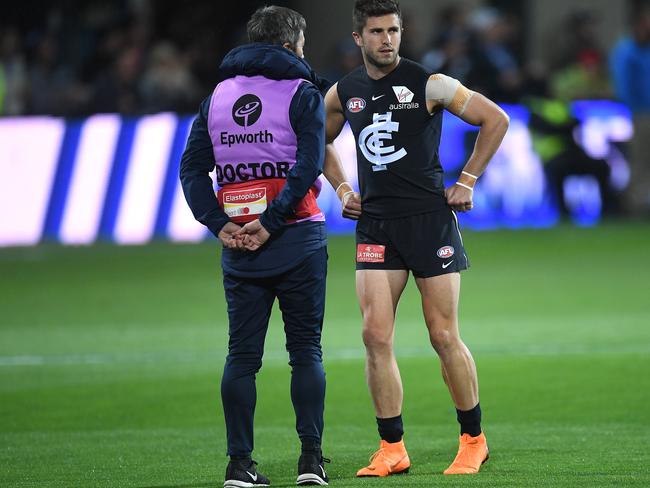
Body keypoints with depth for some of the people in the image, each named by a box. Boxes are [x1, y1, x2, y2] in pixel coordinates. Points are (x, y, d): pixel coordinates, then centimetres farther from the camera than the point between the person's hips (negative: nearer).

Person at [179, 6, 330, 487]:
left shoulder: (218, 95, 11)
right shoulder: (301, 93, -3)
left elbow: (192, 167, 4)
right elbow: (309, 165, -17)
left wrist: (219, 223, -2)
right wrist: (271, 222, -15)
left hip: (238, 247, 3)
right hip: (297, 240, -3)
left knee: (242, 354, 6)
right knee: (306, 349, 4)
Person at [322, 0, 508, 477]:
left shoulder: (429, 84, -7)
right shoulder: (343, 93, 6)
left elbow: (496, 119, -2)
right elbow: (321, 142, 27)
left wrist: (467, 181, -3)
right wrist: (342, 188, 13)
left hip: (430, 218, -4)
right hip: (375, 223, 4)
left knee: (444, 337, -1)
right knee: (376, 334, -6)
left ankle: (474, 441, 13)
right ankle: (392, 450, 0)